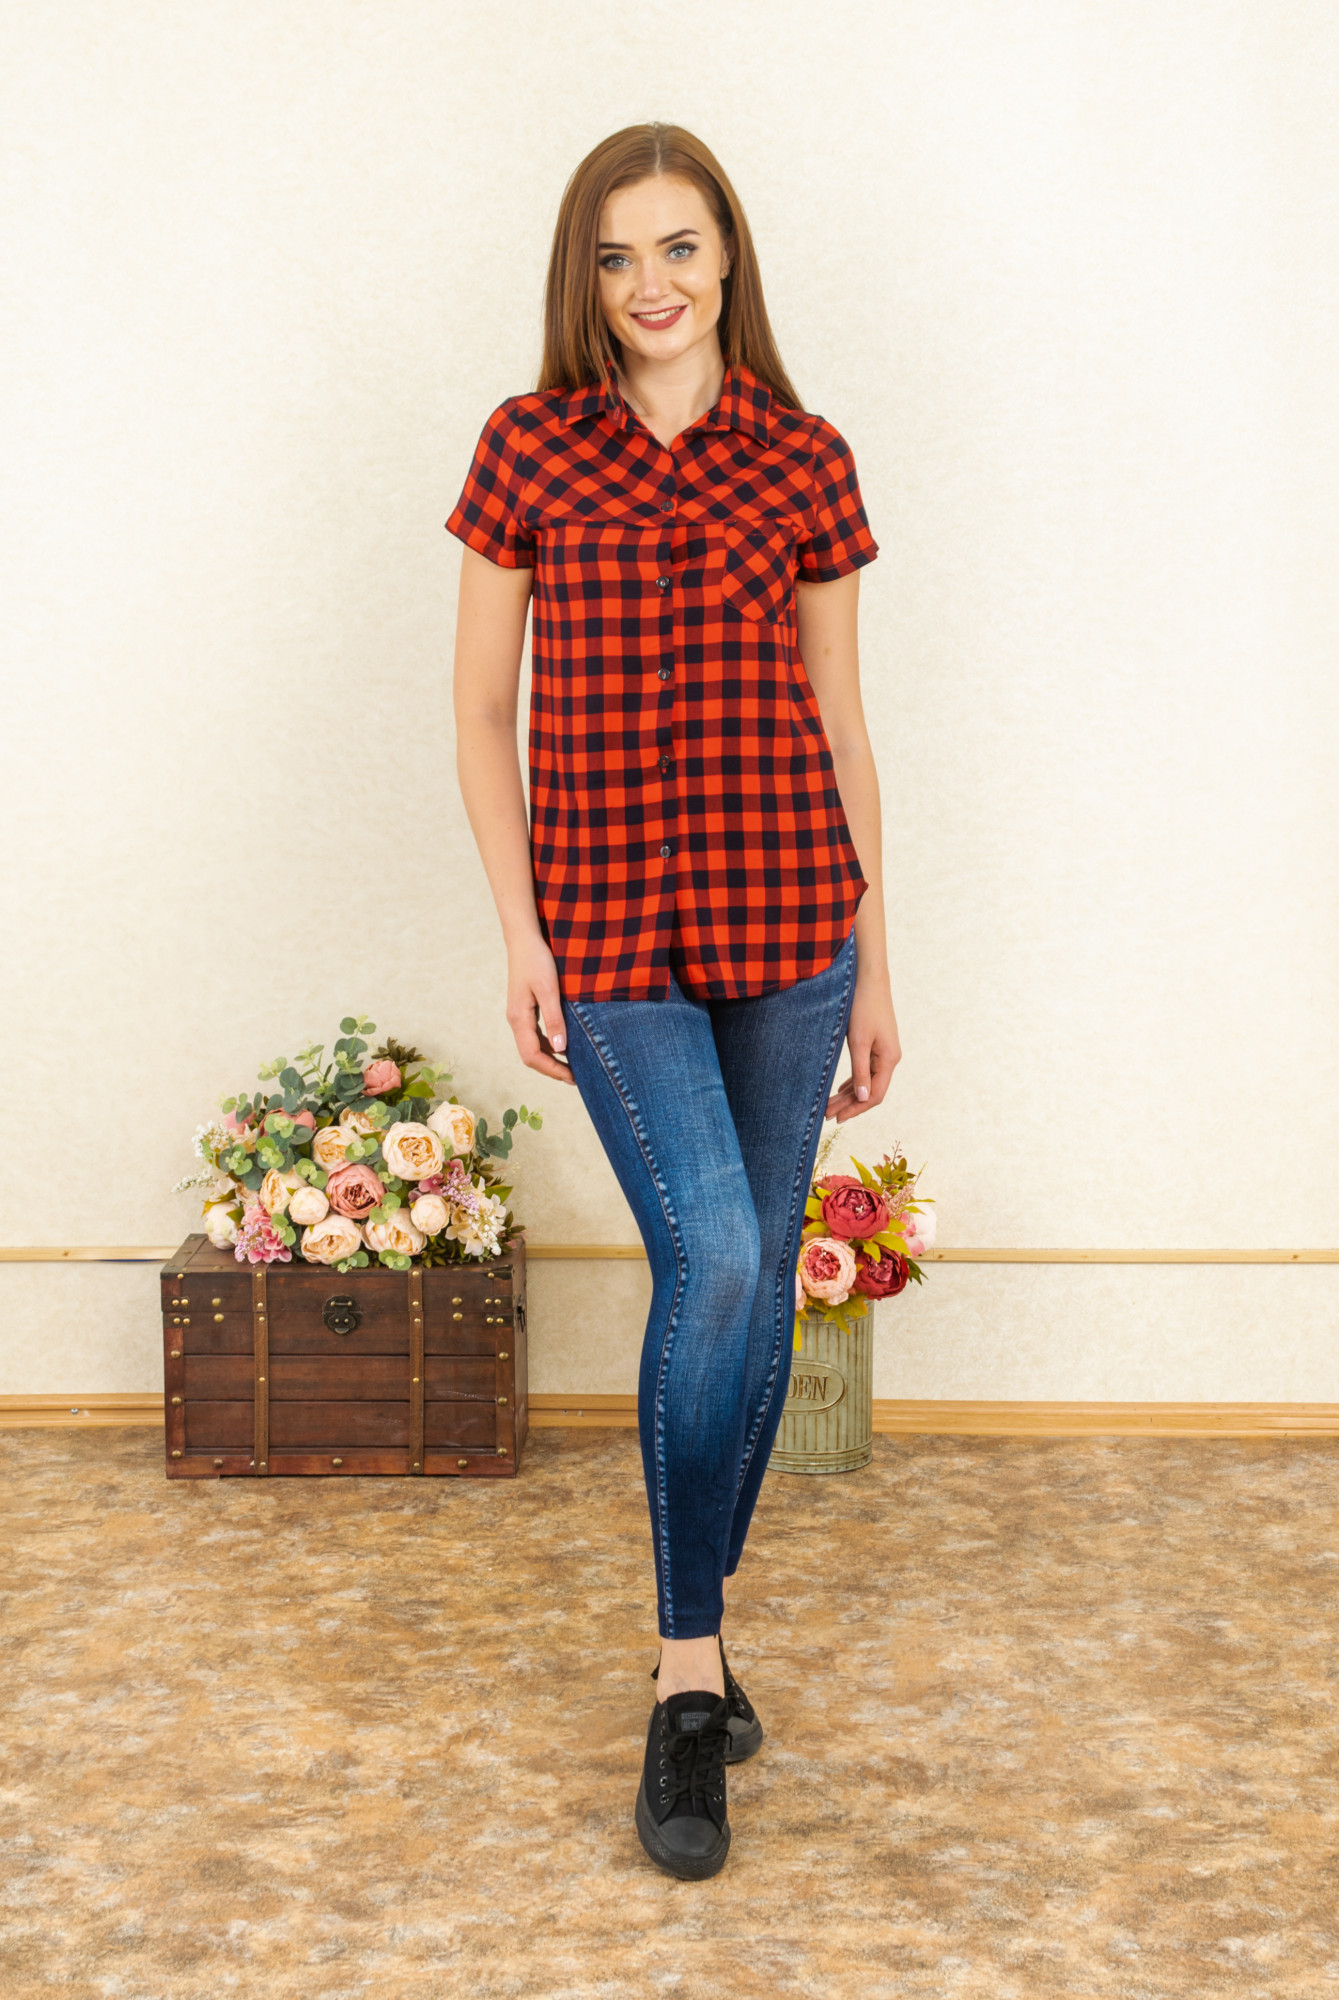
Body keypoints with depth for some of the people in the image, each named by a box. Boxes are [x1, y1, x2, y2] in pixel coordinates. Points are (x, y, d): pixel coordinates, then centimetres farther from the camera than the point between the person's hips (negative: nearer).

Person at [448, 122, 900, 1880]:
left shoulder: (805, 461, 7)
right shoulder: (527, 449, 4)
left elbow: (841, 727, 9)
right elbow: (484, 713, 5)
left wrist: (874, 965, 8)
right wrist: (520, 932, -4)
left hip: (787, 915, 2)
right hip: (607, 927, -2)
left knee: (759, 1287, 8)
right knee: (711, 1256, -15)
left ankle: (700, 1631, 27)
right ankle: (689, 1677, 0)